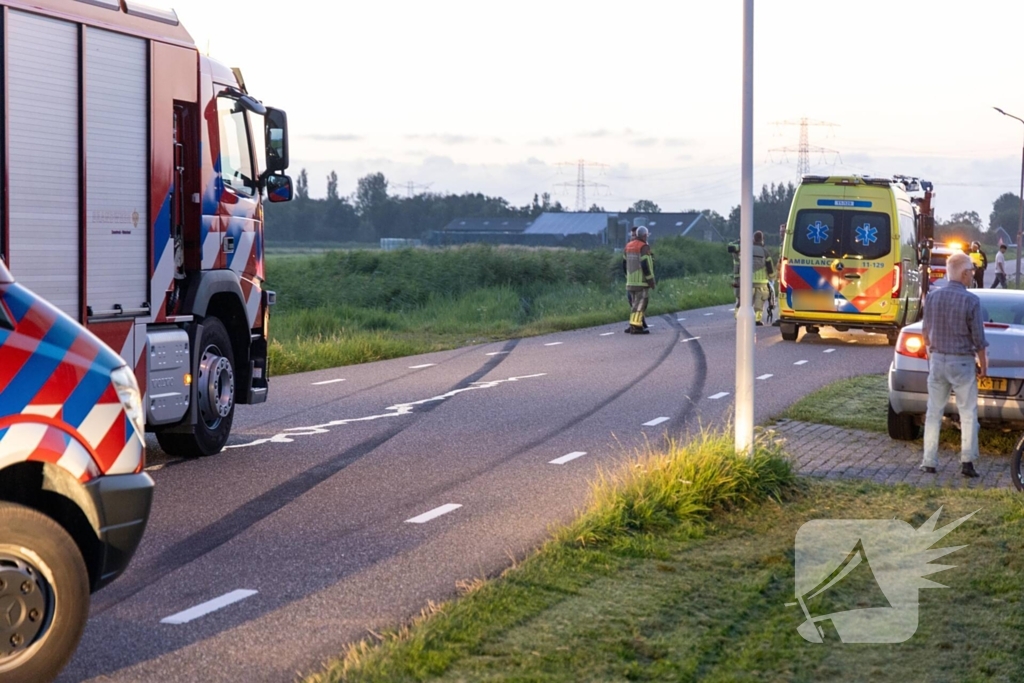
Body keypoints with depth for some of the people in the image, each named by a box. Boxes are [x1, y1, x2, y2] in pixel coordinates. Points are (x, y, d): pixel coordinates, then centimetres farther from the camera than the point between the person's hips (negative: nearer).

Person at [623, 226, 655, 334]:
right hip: (642, 281, -8)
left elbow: (625, 264, 16)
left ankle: (633, 325, 12)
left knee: (637, 303, 15)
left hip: (631, 281, 8)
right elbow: (645, 265, -18)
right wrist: (651, 280, -13)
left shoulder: (628, 246, 12)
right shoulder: (644, 247, -12)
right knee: (640, 303, -6)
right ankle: (636, 326, -11)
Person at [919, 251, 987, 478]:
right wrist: (983, 365, 3)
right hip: (962, 362, -4)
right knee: (968, 413, 5)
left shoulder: (933, 297, -1)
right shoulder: (971, 301, -14)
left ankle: (929, 461, 12)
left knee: (934, 413, 11)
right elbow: (978, 339, -9)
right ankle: (967, 461, 1)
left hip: (937, 359, 4)